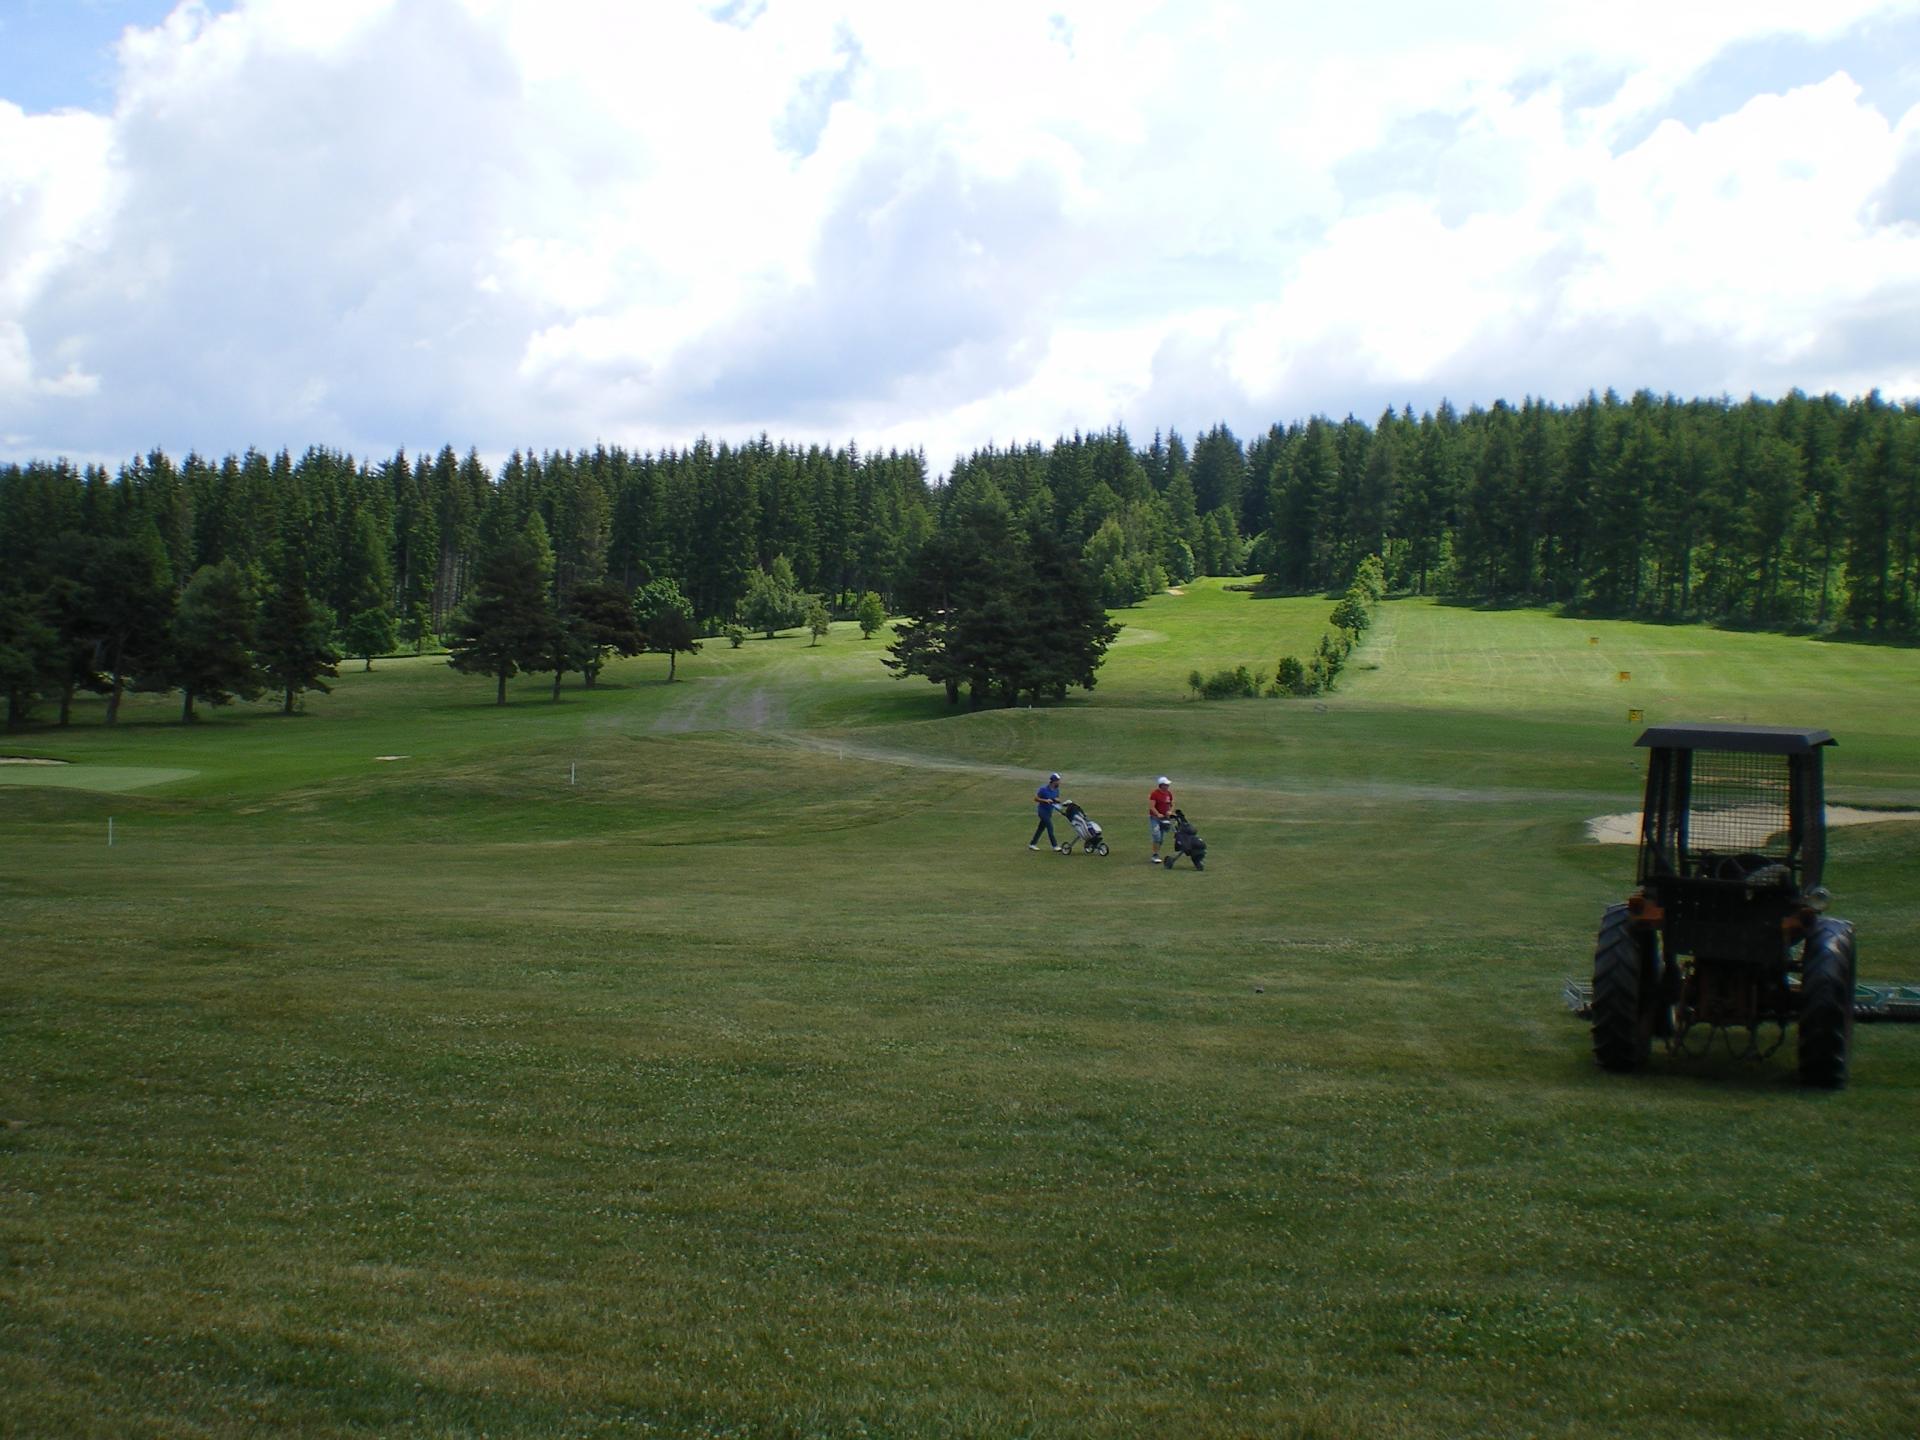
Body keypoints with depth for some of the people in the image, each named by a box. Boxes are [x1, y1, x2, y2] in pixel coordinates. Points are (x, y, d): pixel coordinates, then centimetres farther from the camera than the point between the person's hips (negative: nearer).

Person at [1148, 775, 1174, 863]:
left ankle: (1156, 854, 18)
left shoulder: (1169, 793, 8)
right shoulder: (1154, 793, -12)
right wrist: (1158, 814, -30)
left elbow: (1171, 805, 18)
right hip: (1154, 817, -6)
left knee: (1162, 838, 8)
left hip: (1165, 818, 6)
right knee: (1157, 837, -16)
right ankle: (1155, 856, -10)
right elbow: (1151, 806, -17)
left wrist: (1170, 811, -3)